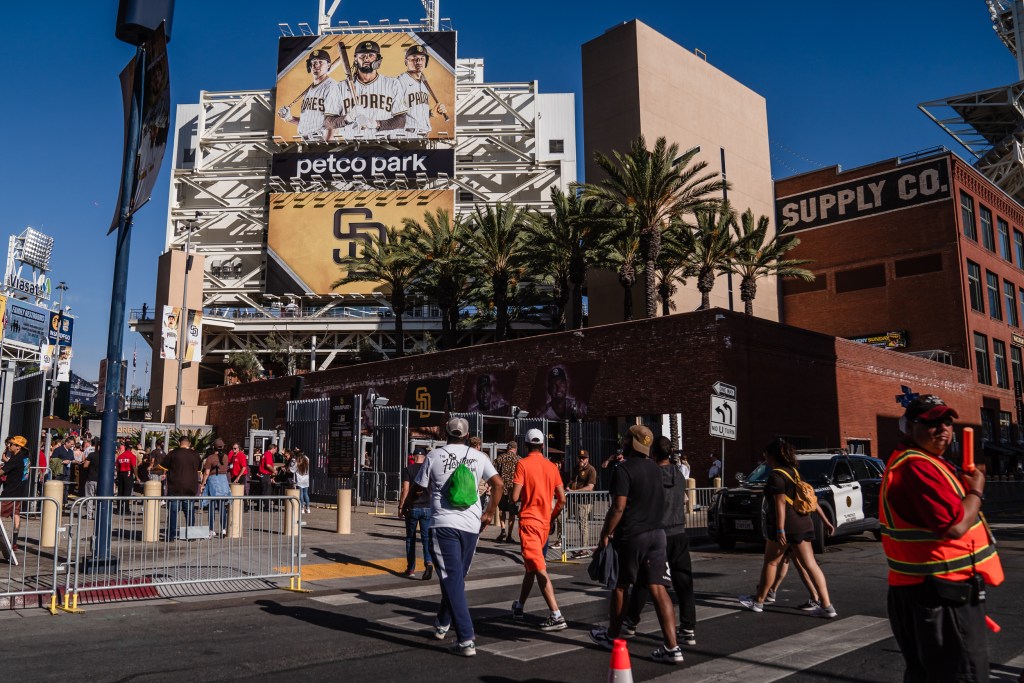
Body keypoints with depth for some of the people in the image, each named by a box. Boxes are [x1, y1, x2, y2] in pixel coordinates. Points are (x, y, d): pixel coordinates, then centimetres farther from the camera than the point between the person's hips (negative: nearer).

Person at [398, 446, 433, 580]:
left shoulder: (408, 470, -4)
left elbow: (405, 490, -10)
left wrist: (401, 507, -3)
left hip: (412, 508, -1)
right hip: (427, 508, 2)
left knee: (410, 539, 11)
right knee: (426, 538, 4)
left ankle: (411, 570, 14)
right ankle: (429, 562, -19)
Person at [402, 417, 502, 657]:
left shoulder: (434, 456, 1)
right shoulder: (478, 457, 7)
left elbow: (418, 488, 9)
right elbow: (498, 483, 2)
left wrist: (407, 506, 29)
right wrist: (489, 513, 13)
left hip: (443, 524, -3)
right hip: (472, 525, 3)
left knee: (452, 581, -4)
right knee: (457, 577, 19)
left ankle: (466, 640, -9)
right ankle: (443, 624, 35)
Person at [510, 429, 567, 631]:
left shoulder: (523, 464, -9)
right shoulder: (552, 466, 6)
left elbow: (515, 497, -14)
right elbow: (562, 499, 5)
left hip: (528, 521, -6)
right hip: (544, 523, 6)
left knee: (539, 569, -9)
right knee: (530, 566, 19)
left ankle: (556, 616, -16)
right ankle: (519, 608, 33)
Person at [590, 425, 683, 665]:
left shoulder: (624, 469, -13)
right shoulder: (655, 468, 11)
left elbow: (618, 507, -18)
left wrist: (605, 534, -10)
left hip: (631, 536, -6)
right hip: (656, 533, 6)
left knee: (620, 587, 12)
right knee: (658, 589, 2)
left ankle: (612, 637, 27)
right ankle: (672, 647, -4)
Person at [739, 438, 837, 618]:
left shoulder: (776, 475, -11)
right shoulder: (794, 472, 14)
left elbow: (780, 503, -18)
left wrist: (780, 529, -21)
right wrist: (825, 520, 18)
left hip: (786, 525, -8)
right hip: (803, 523, 8)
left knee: (770, 562, 7)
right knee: (810, 564, 5)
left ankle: (758, 601, 18)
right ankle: (826, 606, -1)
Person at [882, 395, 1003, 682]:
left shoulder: (920, 462, 16)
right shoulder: (918, 465, -20)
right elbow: (954, 526, -23)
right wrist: (976, 491, -9)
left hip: (924, 592, 11)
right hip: (942, 597, -11)